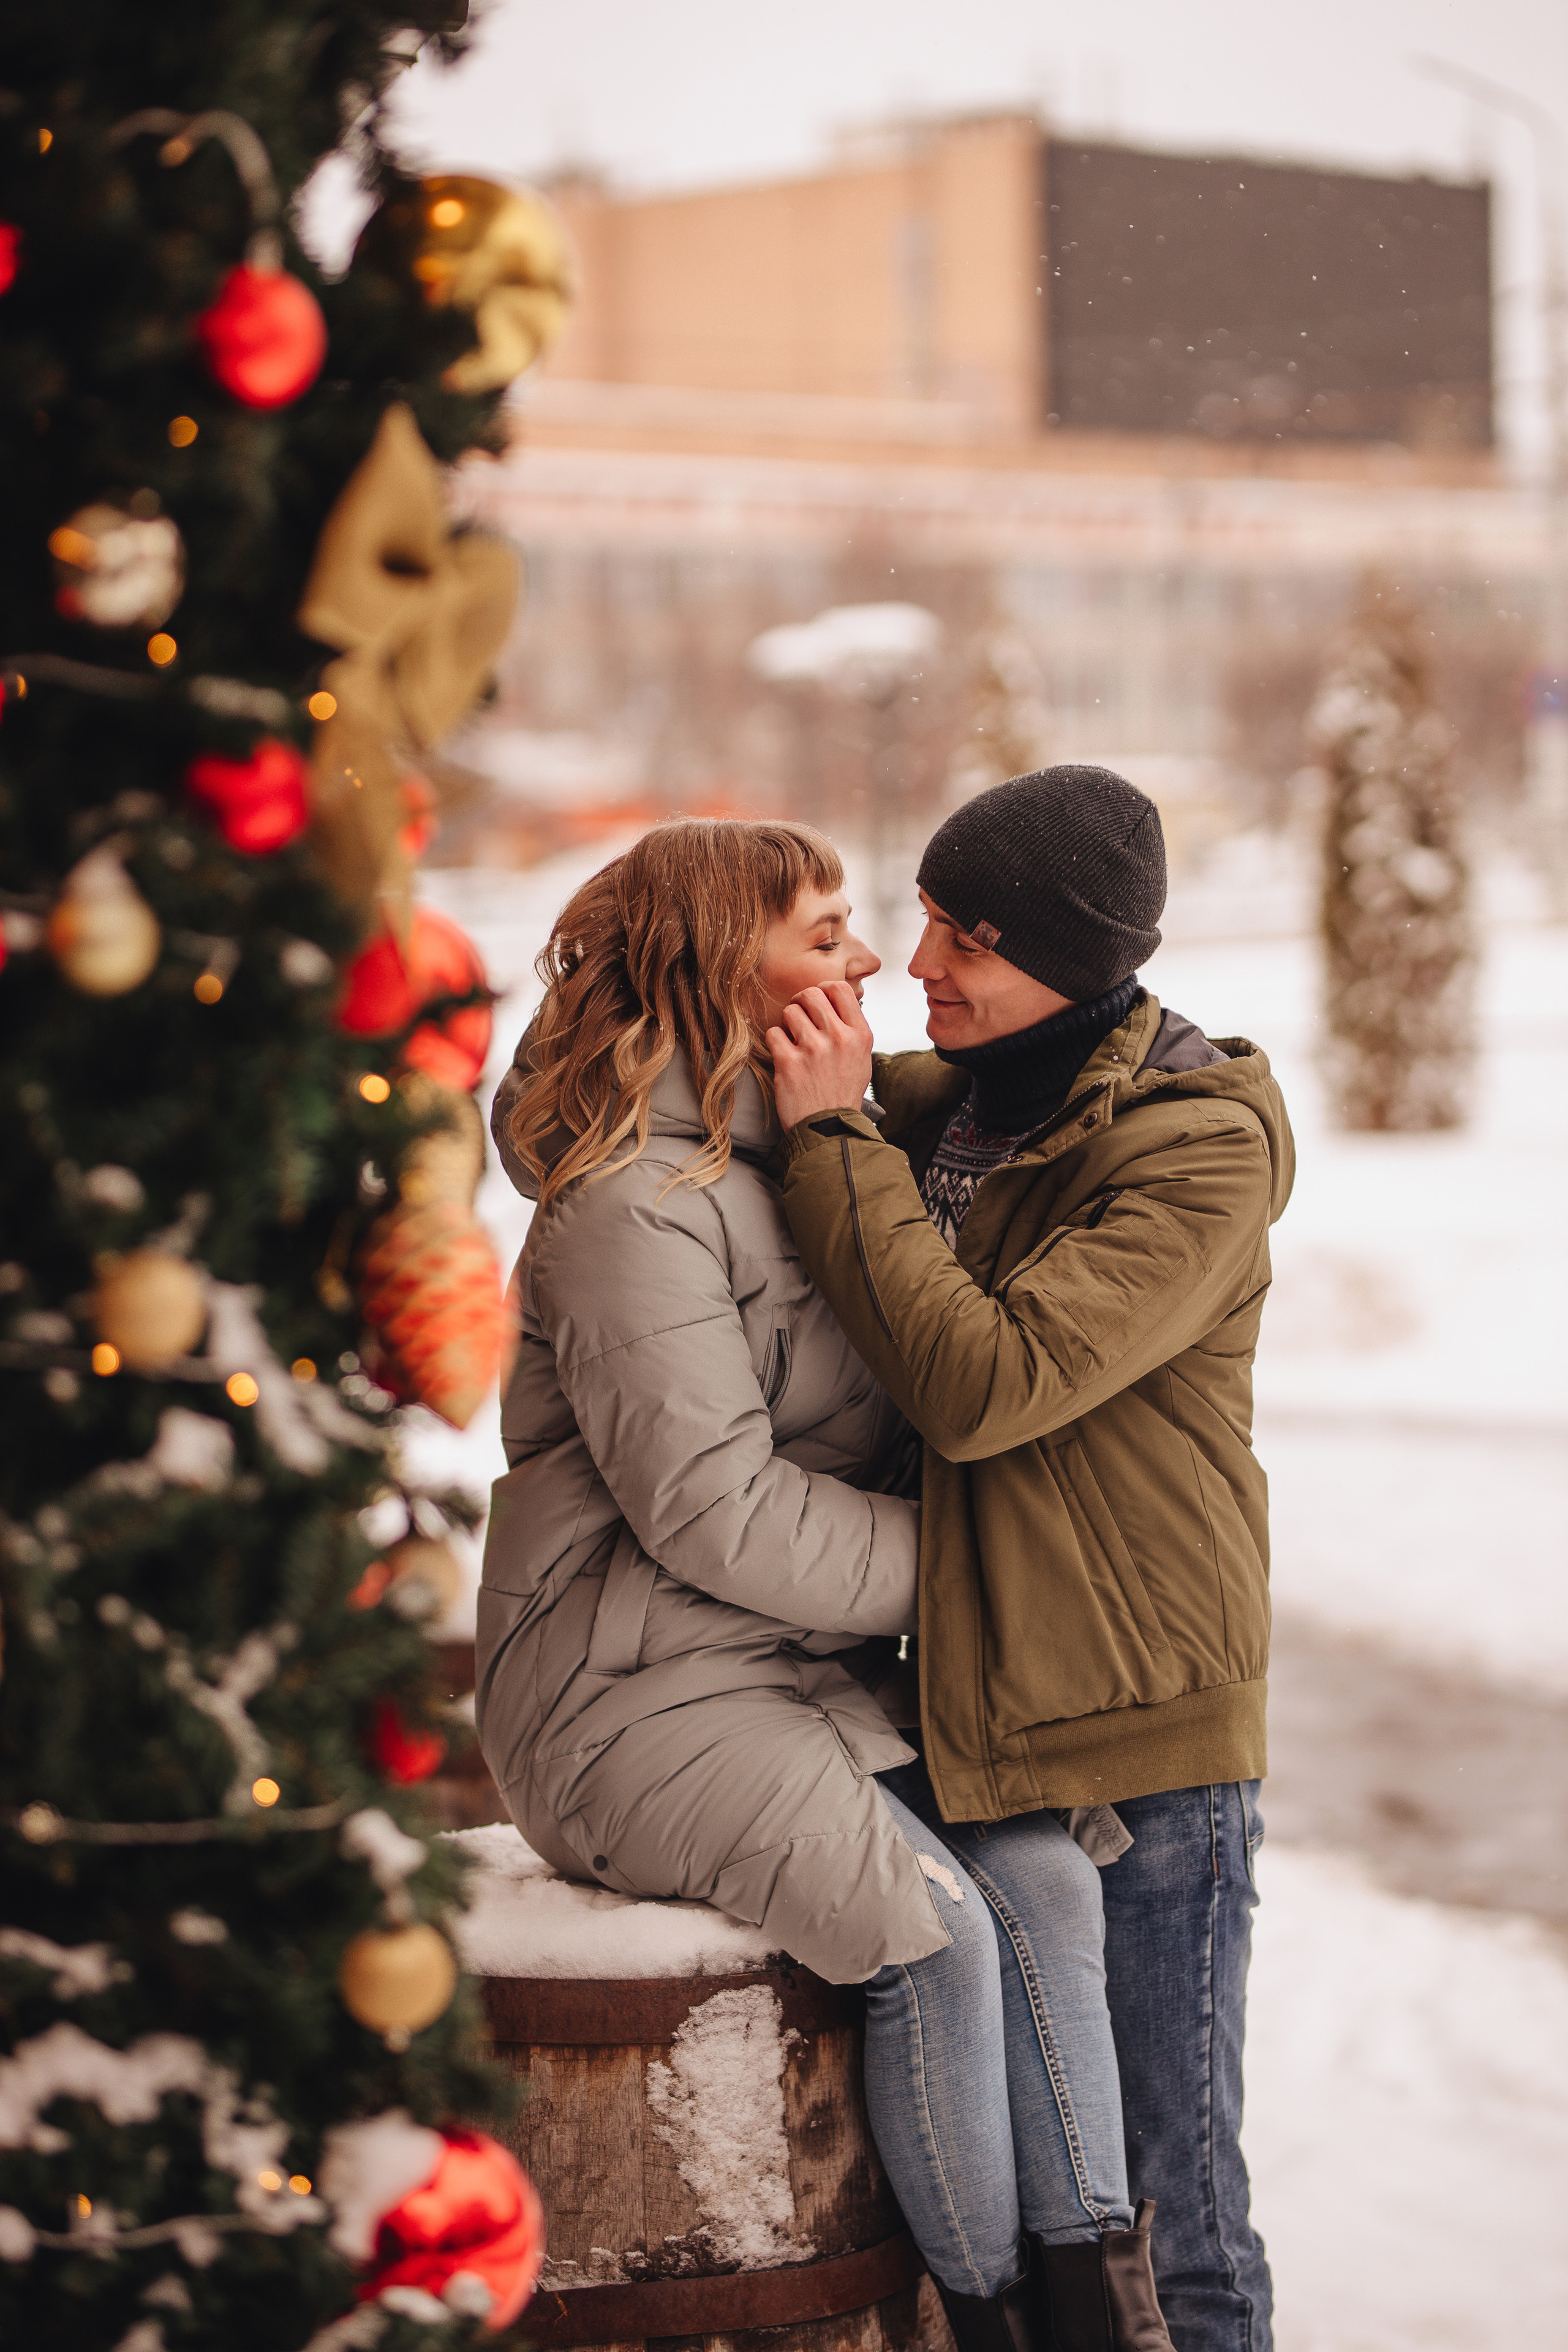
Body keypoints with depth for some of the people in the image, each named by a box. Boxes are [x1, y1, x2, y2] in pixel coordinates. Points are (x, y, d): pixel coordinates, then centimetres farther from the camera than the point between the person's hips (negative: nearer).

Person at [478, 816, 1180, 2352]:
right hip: (637, 1695, -8)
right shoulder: (637, 1205, -16)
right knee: (930, 1928, -25)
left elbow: (903, 1428, 22)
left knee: (1042, 1876, -15)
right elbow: (715, 1510, -20)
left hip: (811, 1670, 8)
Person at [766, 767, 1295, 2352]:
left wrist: (834, 1138, -20)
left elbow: (987, 1381, -24)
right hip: (963, 1712, 7)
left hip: (1141, 1740, -7)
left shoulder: (1200, 1152, -14)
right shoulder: (943, 1100, 7)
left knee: (1164, 2194, 3)